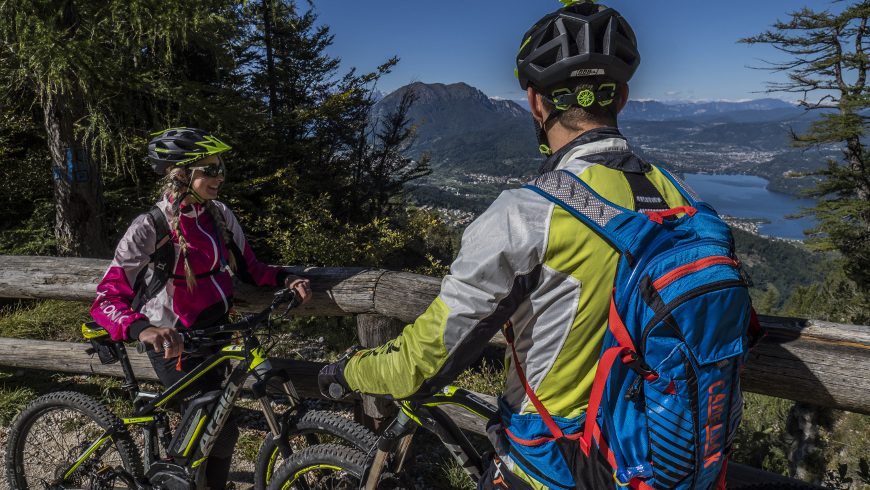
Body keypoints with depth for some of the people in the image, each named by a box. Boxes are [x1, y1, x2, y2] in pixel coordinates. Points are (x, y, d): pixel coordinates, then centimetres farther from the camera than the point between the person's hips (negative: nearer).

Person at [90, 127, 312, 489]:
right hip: (175, 347, -6)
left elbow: (249, 269, 5)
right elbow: (106, 300, -25)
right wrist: (143, 329, -45)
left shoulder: (220, 215, -3)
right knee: (223, 432, -7)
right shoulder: (149, 228, -20)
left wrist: (286, 279, -14)